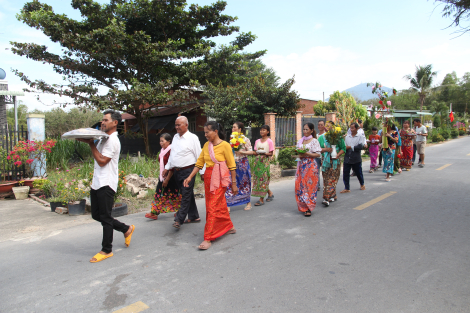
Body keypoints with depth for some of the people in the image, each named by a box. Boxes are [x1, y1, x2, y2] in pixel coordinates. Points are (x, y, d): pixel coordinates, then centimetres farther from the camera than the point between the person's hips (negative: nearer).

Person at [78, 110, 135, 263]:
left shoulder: (112, 140, -14)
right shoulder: (104, 138, 15)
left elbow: (102, 161, -19)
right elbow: (99, 160, 18)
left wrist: (91, 143, -12)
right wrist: (89, 142, 5)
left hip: (106, 184, -10)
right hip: (97, 183, 10)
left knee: (105, 217, 0)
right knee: (97, 215, 15)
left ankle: (106, 250, 14)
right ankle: (126, 229, 28)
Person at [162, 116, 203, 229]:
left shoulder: (192, 138, -8)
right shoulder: (175, 137, 13)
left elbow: (199, 156, -9)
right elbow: (172, 154, 22)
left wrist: (202, 172, -10)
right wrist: (167, 168, 19)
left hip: (188, 171, -7)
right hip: (176, 171, 7)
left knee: (186, 195, -5)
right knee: (188, 194, 14)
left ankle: (179, 219, -2)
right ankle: (194, 217, 24)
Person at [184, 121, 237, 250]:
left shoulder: (225, 145, -11)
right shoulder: (206, 145, 7)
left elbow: (232, 166, -8)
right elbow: (199, 163, 8)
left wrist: (234, 184, -7)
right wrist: (190, 177, -1)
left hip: (219, 180, -6)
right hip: (208, 178, 6)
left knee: (213, 208, -6)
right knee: (220, 204, 18)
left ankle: (208, 238, 2)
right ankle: (229, 227, 38)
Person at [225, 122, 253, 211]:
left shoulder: (245, 139, -5)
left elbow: (251, 151, -8)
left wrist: (241, 151, -20)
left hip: (242, 163, -4)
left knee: (244, 183, 6)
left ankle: (248, 202, 24)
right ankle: (228, 205, -1)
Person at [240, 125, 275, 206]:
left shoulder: (269, 141, -3)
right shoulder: (257, 141, 13)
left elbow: (271, 153, -5)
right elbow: (255, 152, 9)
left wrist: (264, 153, -22)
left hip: (265, 161, -6)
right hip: (258, 161, 6)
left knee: (263, 179, -5)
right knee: (258, 179, 7)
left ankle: (261, 199, -2)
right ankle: (270, 193, 26)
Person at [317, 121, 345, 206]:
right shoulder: (321, 138, 8)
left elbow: (343, 148, 3)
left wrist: (338, 154, -14)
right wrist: (326, 149, -13)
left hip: (335, 161, -3)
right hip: (325, 161, 3)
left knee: (332, 180, -9)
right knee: (326, 180, 5)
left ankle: (326, 198, -11)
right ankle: (333, 196, 21)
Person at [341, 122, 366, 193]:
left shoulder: (360, 137, -3)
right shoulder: (347, 136, 8)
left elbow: (361, 146, -16)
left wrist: (350, 147, -16)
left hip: (356, 159, -3)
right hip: (347, 158, 3)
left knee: (358, 173, 12)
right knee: (345, 173, 0)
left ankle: (362, 184, 38)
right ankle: (347, 188, 10)